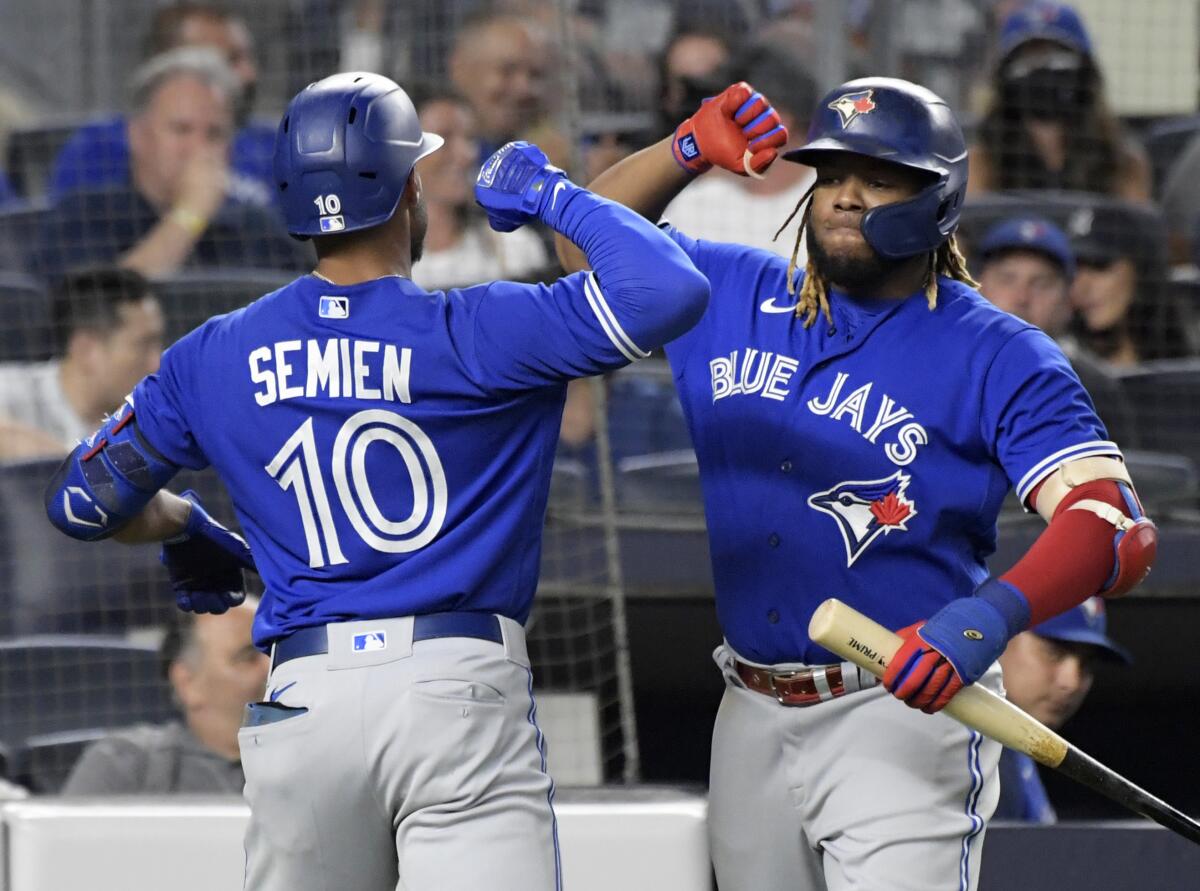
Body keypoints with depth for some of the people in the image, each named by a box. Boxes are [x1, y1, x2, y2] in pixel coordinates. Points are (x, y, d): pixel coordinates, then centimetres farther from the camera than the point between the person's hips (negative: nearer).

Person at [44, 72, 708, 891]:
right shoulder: (475, 334, -5)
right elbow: (667, 289, -13)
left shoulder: (216, 358, 9)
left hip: (302, 701, 4)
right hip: (460, 698, -4)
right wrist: (553, 197, 3)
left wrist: (181, 524, 40)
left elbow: (82, 502, 18)